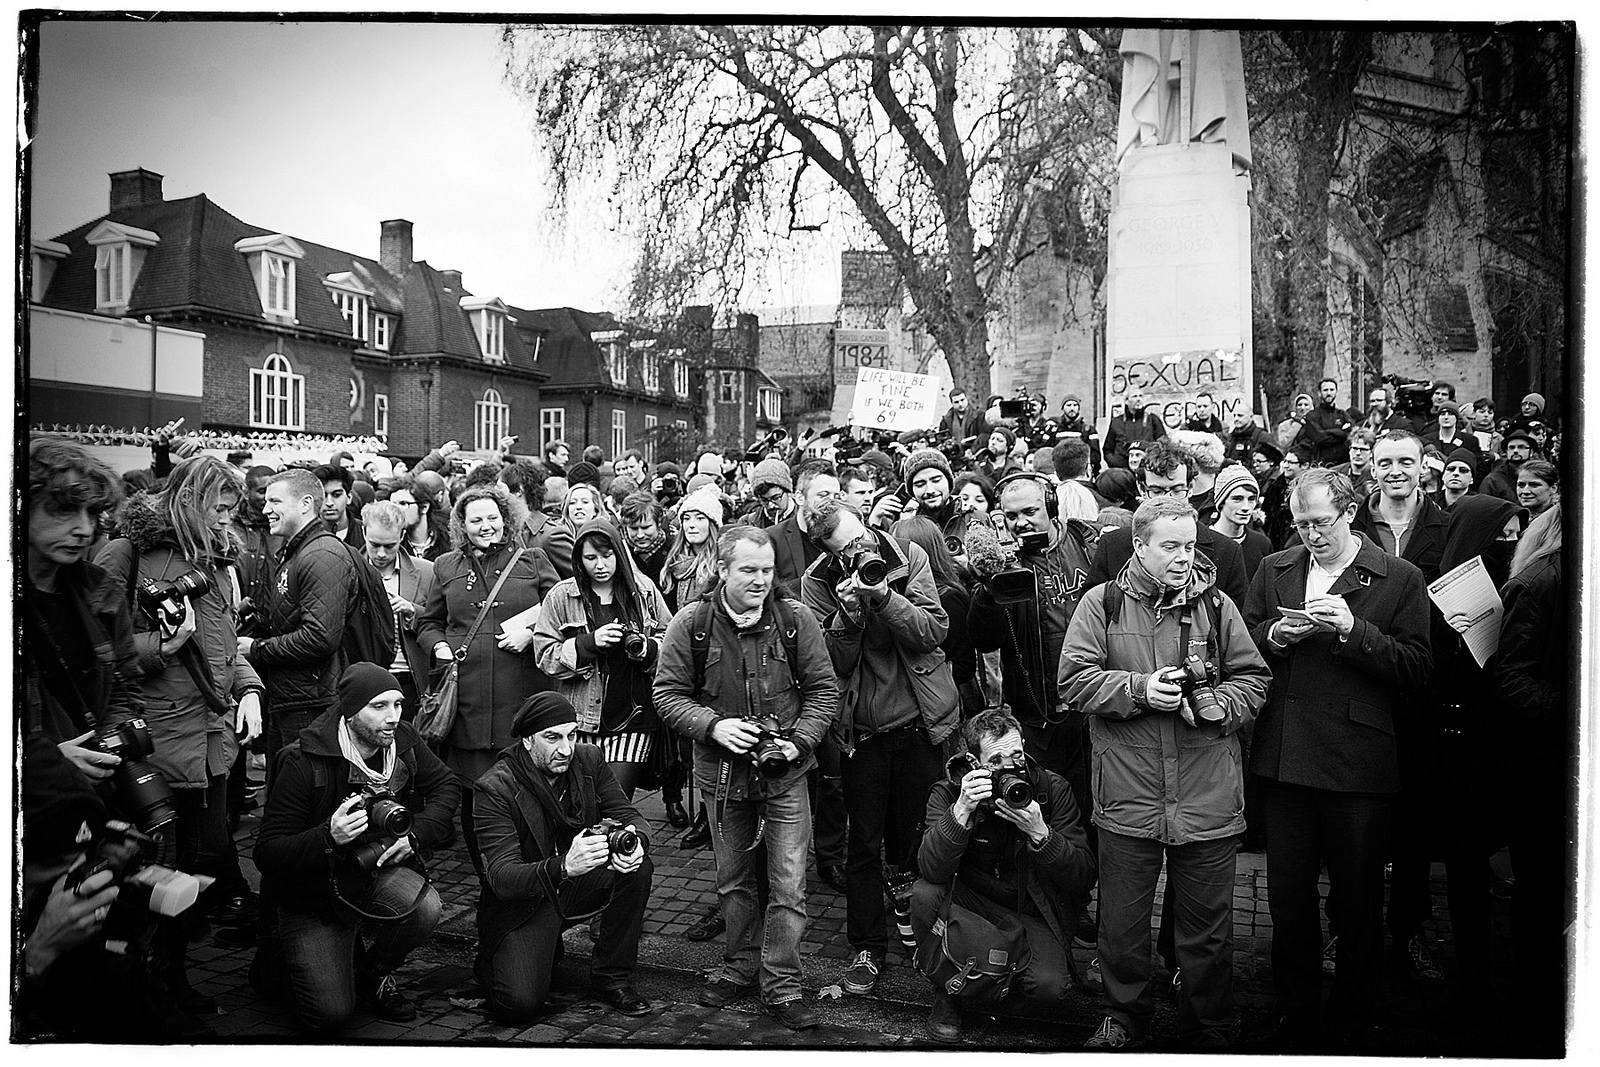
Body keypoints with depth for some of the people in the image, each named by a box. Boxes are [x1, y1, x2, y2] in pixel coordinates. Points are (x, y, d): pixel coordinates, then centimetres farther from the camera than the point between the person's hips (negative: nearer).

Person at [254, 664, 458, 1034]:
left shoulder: (402, 740, -8)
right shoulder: (303, 763, -23)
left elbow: (446, 785, 5)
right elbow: (267, 854, -22)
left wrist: (416, 835, -12)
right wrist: (329, 838, -39)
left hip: (379, 869, 4)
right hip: (313, 894, -4)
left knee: (425, 907, -29)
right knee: (331, 1016, -13)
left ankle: (372, 972, 4)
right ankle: (291, 956, 21)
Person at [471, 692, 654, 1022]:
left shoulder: (589, 759, -6)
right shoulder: (494, 788, -21)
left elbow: (629, 815, -4)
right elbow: (501, 877, -28)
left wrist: (634, 840, -32)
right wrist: (564, 867, -48)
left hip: (578, 888, 5)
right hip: (523, 904, -5)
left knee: (639, 867, -22)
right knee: (518, 1005, -23)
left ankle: (611, 977, -4)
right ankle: (494, 960, 14)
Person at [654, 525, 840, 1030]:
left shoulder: (796, 620, -8)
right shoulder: (690, 625, -9)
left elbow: (825, 689, -2)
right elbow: (667, 694, -4)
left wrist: (800, 741, -14)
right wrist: (713, 725, -20)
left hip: (785, 773, -1)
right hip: (723, 771, 1)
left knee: (788, 885, 0)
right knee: (732, 879, 17)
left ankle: (781, 984, 15)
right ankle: (739, 966, 37)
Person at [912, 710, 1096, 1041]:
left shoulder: (1052, 789, -11)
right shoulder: (949, 793, -12)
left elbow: (1085, 877, -15)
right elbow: (931, 870, -27)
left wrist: (1040, 832, -31)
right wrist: (962, 811, -39)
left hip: (1032, 913, -1)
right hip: (969, 901, 1)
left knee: (1048, 989, -27)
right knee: (925, 894, -29)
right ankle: (948, 992, -2)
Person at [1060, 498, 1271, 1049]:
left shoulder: (1216, 606, 4)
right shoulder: (1101, 604, -1)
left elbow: (1253, 678, 5)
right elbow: (1074, 679, -5)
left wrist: (1218, 704, -14)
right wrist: (1140, 691, -16)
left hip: (1208, 798, 1)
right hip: (1127, 799, -1)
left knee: (1208, 928, 12)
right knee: (1122, 922, 12)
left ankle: (1209, 1029, 31)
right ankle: (1123, 1019, 32)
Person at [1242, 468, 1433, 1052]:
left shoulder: (1401, 579, -2)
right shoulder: (1273, 570, 9)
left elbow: (1417, 668, -8)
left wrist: (1354, 630, -19)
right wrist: (1273, 635, -8)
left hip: (1359, 762, -3)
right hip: (1285, 757, 3)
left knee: (1357, 905, 8)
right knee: (1287, 896, 13)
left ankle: (1349, 1030, 26)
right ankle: (1295, 1014, 31)